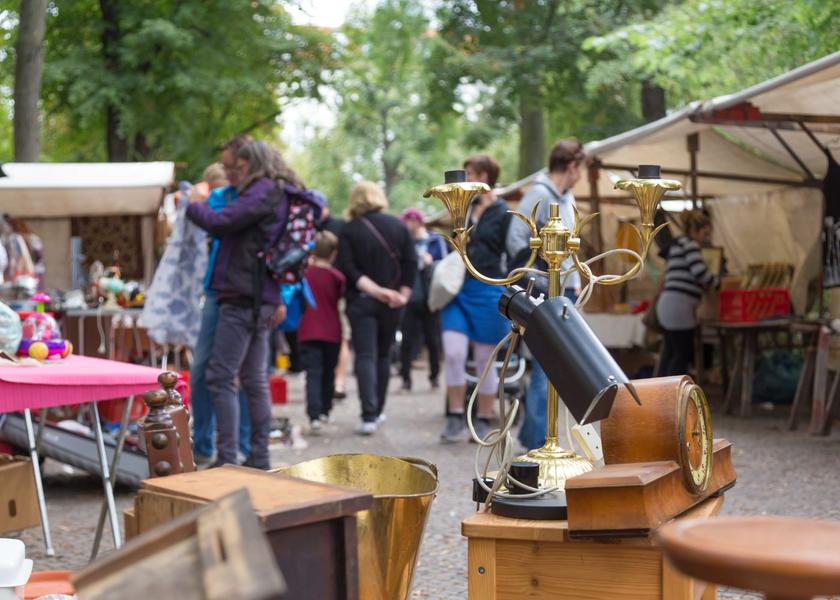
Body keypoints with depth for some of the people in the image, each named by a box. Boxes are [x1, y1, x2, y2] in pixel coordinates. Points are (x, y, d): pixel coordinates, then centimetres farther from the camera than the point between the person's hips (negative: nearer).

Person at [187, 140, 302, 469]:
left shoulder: (264, 191, -11)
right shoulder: (281, 195, 19)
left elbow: (220, 222, -15)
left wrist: (192, 206, 1)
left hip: (243, 296, -10)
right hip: (262, 299, 10)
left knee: (220, 377, -9)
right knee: (255, 380, 13)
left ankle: (226, 460, -12)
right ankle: (259, 458, 16)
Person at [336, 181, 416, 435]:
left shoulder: (349, 230, -3)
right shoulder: (397, 226, 5)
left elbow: (348, 269, -13)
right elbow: (411, 263, -1)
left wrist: (374, 290, -15)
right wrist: (403, 294, -1)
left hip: (361, 301, -3)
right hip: (391, 304, 3)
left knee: (365, 357, -6)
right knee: (383, 355, 15)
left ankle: (369, 416, -17)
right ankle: (377, 411, 20)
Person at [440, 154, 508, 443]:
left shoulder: (503, 214, -3)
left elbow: (512, 257, -3)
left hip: (488, 292, -4)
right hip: (457, 290, 4)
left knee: (485, 360, 4)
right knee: (453, 354, -9)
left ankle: (483, 422, 16)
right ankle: (455, 419, 1)